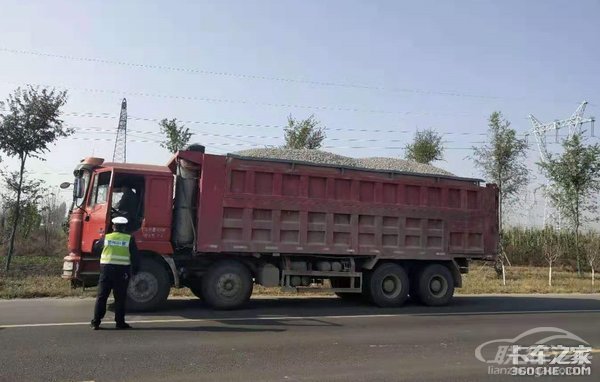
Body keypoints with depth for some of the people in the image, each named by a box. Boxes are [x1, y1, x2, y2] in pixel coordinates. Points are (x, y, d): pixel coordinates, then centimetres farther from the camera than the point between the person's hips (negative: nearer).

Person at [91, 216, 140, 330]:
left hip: (106, 269, 2)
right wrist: (134, 270, 8)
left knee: (101, 296, 8)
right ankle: (120, 322, 8)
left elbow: (96, 247, 20)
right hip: (122, 270, -2)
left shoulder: (106, 237, 4)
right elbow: (135, 257, -1)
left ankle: (96, 322, 9)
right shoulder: (129, 239, -1)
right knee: (120, 298, 5)